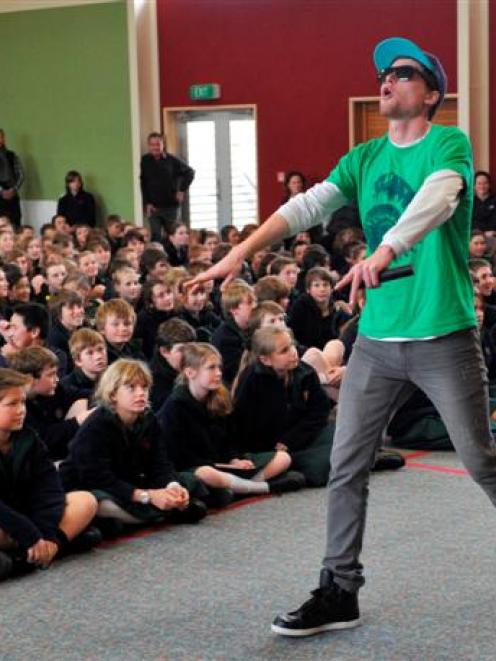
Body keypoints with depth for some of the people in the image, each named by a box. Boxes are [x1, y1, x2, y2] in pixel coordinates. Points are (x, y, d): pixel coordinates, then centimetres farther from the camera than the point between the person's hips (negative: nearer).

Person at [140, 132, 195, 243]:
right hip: (153, 207, -1)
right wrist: (146, 203, -7)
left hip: (170, 206, 1)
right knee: (156, 237, -5)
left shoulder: (171, 160, -1)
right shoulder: (144, 161, -1)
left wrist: (182, 190, 2)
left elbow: (189, 172, 10)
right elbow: (142, 184, -1)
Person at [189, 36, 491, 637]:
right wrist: (242, 251, -14)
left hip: (445, 338, -5)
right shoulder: (364, 158, 11)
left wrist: (384, 250, -44)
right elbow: (306, 206, 0)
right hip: (376, 339, 5)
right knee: (345, 468, 4)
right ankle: (339, 593, 14)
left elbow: (437, 198, -27)